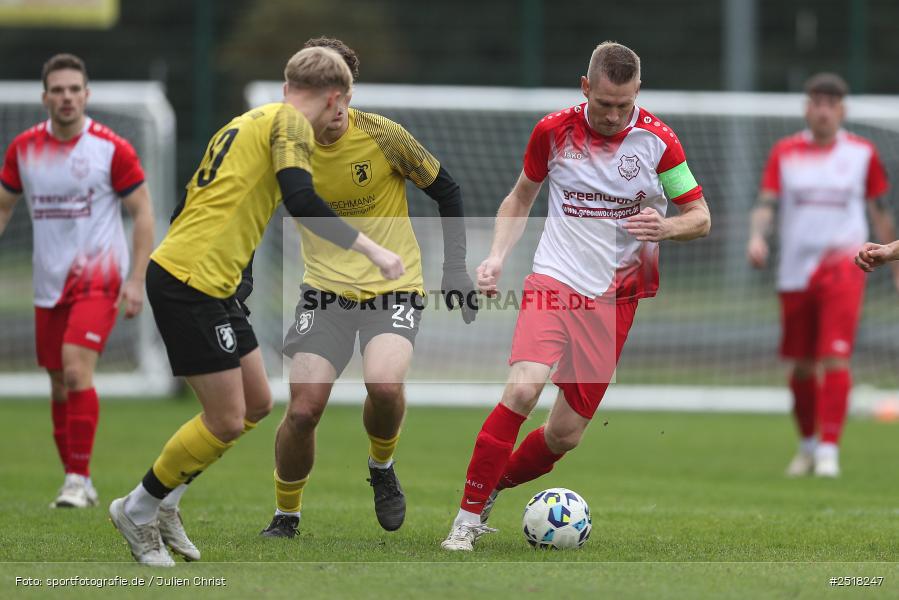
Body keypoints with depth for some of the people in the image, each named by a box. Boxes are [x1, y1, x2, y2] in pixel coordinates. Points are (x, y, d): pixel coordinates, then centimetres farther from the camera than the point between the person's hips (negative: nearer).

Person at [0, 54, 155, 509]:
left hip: (98, 277, -5)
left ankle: (78, 479, -16)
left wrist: (137, 280, -10)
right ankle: (78, 482, 20)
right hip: (49, 283, 5)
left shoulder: (112, 149, -8)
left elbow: (142, 213, -3)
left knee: (76, 368, -21)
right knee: (59, 386, 7)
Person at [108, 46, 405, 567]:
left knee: (257, 404, 14)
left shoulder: (252, 121, 20)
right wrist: (371, 249, -18)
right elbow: (302, 201, -23)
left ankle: (163, 502, 21)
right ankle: (137, 511, 11)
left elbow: (194, 203, 23)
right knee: (227, 421, -4)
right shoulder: (291, 123, -7)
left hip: (212, 286, 10)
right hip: (191, 283, -10)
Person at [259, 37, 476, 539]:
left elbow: (446, 191, 2)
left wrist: (455, 267, 0)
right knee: (303, 409, -12)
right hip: (326, 289, 2)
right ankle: (286, 518, 13)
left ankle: (382, 468, 4)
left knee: (384, 384, -29)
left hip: (394, 287, -2)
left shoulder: (383, 136, -11)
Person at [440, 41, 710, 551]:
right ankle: (468, 517, -17)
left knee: (565, 436, 1)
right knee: (524, 388, -26)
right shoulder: (554, 131, -2)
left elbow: (701, 217, 2)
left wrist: (666, 227, -20)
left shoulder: (657, 140, -5)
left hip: (614, 298, 1)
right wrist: (497, 258, -1)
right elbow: (520, 199, 14)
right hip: (555, 280, -1)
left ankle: (493, 487, 29)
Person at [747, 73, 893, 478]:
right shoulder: (785, 153, 5)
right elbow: (766, 203, -2)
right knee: (802, 366, 10)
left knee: (835, 357, -17)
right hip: (795, 271, 2)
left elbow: (879, 210, 13)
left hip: (842, 266, -2)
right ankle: (807, 444, 30)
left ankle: (829, 450, -15)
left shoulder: (862, 153, 4)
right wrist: (757, 236, -22)